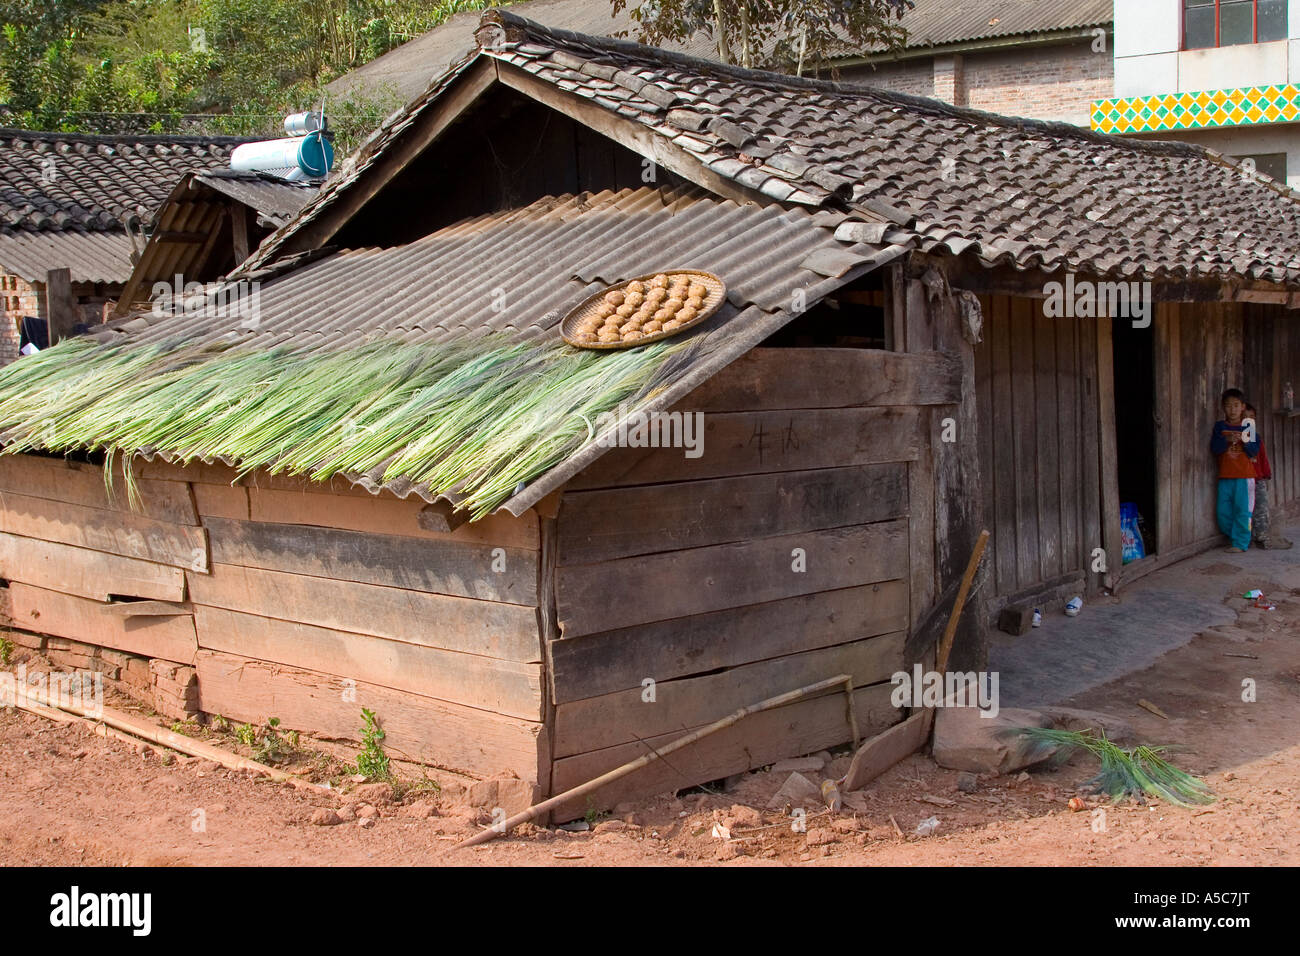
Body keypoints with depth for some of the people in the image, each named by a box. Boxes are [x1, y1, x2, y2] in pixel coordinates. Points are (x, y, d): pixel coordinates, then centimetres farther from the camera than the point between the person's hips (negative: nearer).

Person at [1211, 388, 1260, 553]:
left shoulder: (1248, 427, 4)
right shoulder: (1220, 427, 7)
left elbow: (1255, 451, 1)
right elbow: (1214, 447, -4)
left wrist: (1246, 442, -18)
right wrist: (1227, 439, -20)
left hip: (1244, 477, -2)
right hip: (1225, 477, 2)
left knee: (1242, 510, -6)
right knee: (1224, 512, 4)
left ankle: (1241, 544, 0)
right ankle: (1235, 537, 22)